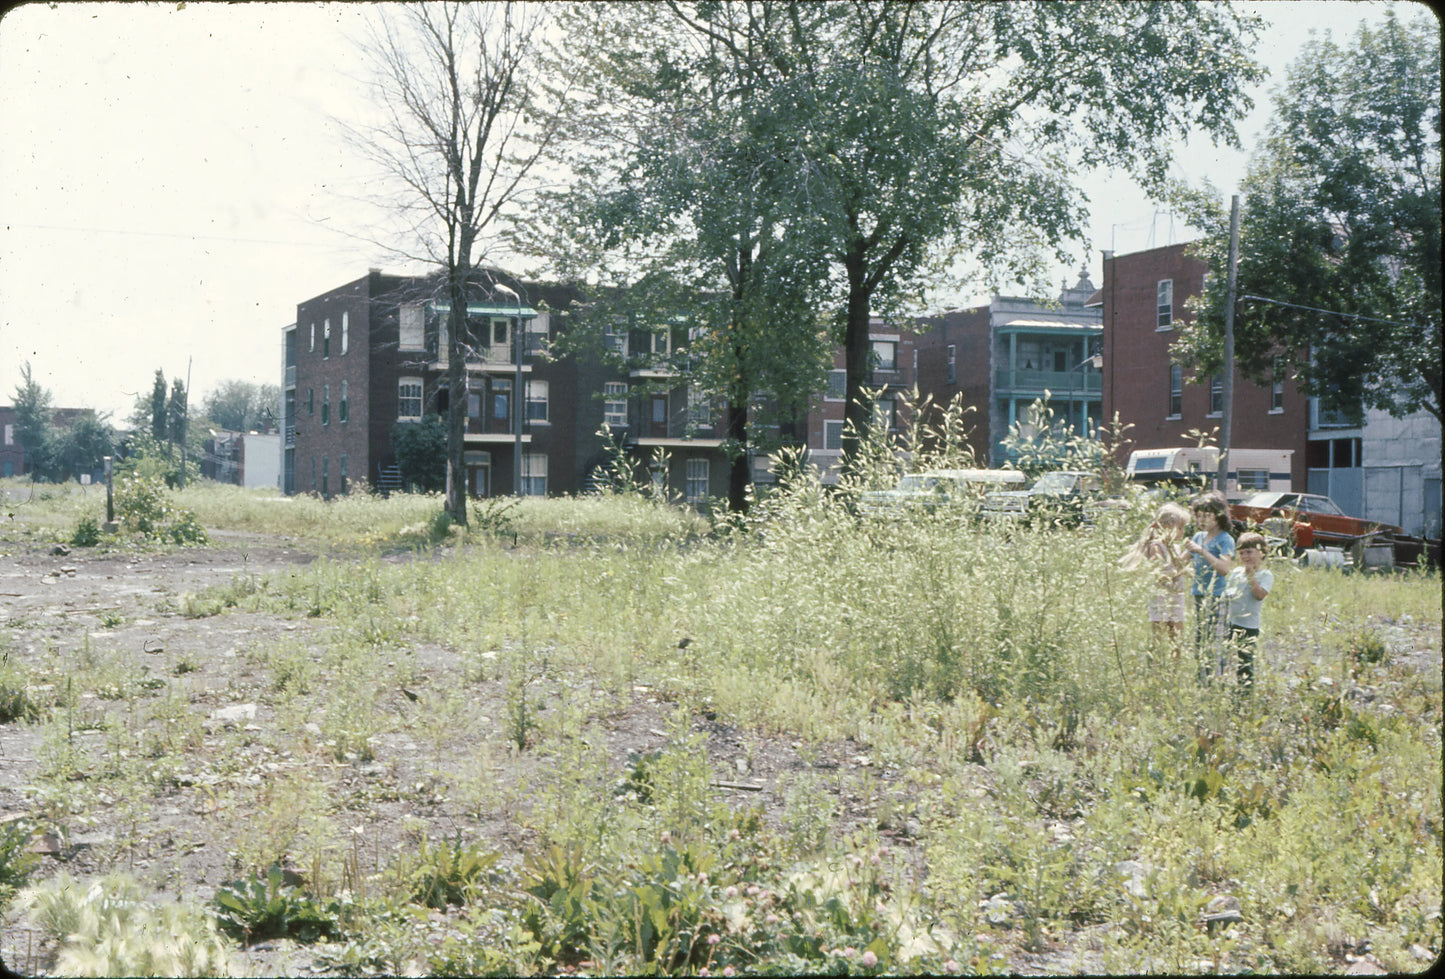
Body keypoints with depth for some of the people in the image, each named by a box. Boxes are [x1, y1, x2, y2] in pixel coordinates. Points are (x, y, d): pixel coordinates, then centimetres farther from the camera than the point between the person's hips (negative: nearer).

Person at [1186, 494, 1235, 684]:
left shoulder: (1225, 540, -7)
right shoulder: (1198, 537, 14)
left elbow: (1224, 569, -22)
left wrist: (1202, 551, -25)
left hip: (1216, 598, -7)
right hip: (1199, 596, 7)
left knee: (1214, 646, -9)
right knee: (1199, 644, 10)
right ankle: (1202, 683, 17)